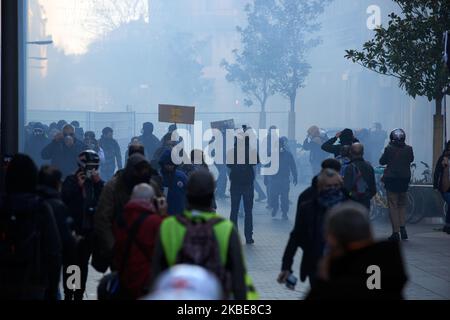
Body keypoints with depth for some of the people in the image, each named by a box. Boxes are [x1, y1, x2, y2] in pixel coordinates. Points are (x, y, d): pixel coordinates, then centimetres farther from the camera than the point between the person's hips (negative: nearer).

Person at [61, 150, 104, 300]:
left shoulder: (97, 182, 7)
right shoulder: (71, 180, -2)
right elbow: (64, 199, -13)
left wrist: (98, 182, -12)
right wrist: (78, 186, -16)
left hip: (90, 230, 3)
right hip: (74, 228, -3)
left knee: (83, 263, 10)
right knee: (71, 262, -1)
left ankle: (79, 295, 17)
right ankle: (68, 295, 5)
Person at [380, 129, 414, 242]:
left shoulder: (389, 149, -12)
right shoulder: (409, 149, -5)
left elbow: (382, 161, 0)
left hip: (391, 180, -3)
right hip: (405, 180, 3)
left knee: (393, 206, 2)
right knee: (402, 205, 19)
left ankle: (396, 232, -1)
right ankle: (402, 227, 7)